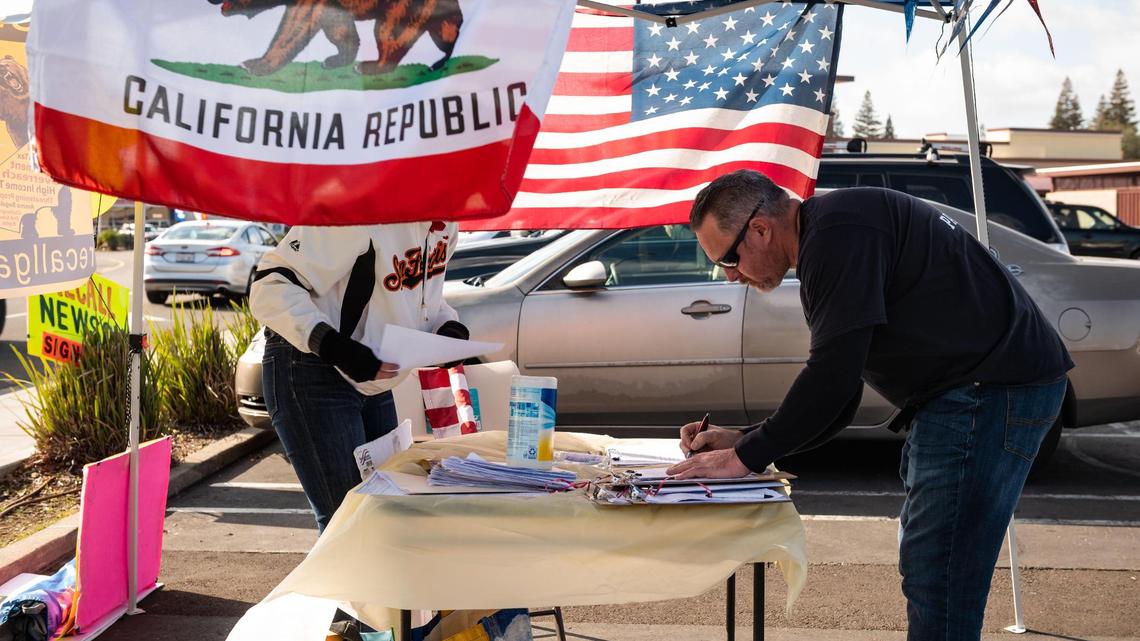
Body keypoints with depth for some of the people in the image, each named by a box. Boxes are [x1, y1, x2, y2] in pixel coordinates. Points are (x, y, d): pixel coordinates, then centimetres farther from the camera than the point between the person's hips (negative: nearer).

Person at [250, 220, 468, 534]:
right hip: (312, 375, -8)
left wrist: (448, 325, -2)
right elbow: (271, 285, -23)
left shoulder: (444, 226, 4)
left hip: (373, 382, 8)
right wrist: (333, 347, -35)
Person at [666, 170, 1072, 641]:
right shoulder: (821, 251, 17)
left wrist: (748, 456, -14)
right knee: (922, 560, 20)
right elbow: (839, 401, 17)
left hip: (993, 386, -11)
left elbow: (834, 374, -22)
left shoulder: (837, 231, -16)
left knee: (937, 579, -11)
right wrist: (741, 441, 8)